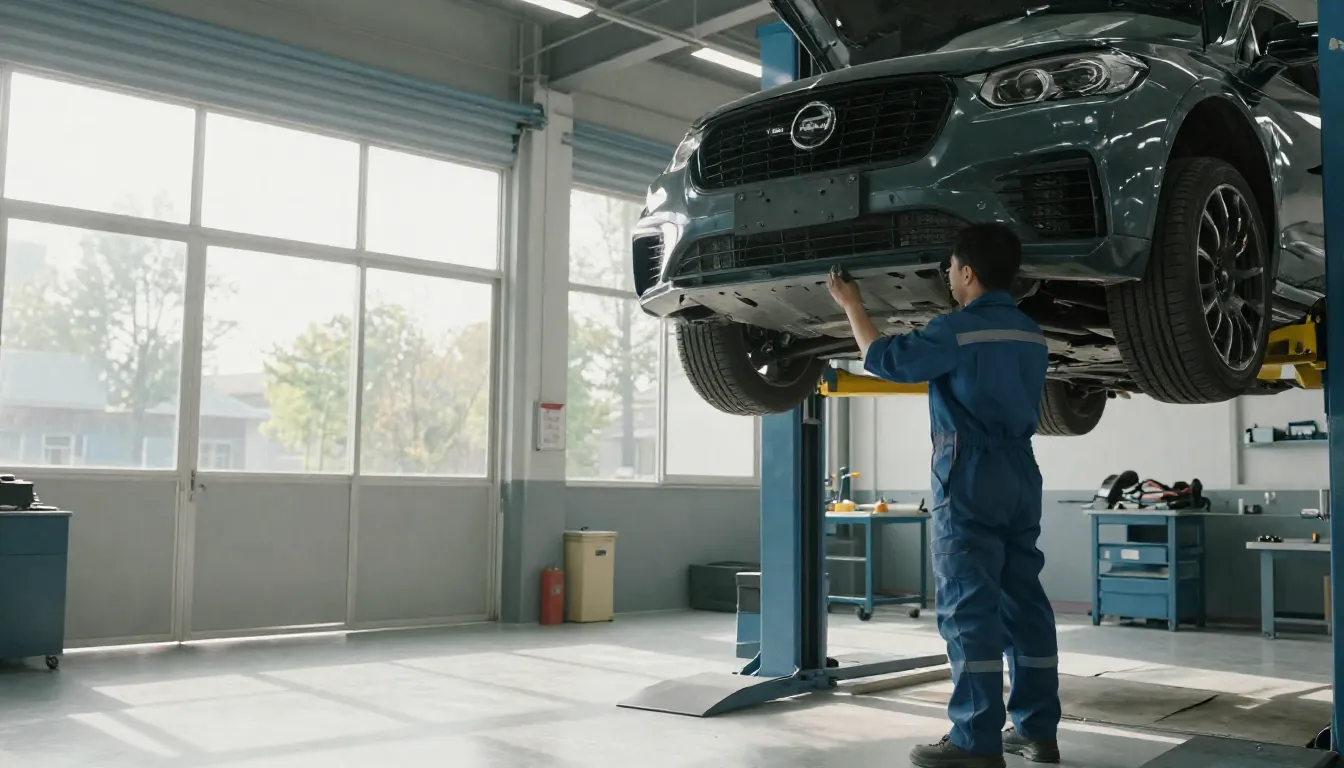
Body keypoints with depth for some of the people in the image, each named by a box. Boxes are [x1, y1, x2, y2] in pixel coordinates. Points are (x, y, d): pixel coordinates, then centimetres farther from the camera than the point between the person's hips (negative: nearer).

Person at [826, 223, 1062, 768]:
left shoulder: (956, 330, -12)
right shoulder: (1032, 335, 13)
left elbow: (886, 359, -4)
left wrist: (851, 305, 9)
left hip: (971, 478, -8)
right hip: (1021, 477, 8)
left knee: (967, 607, -7)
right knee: (1023, 602, 10)